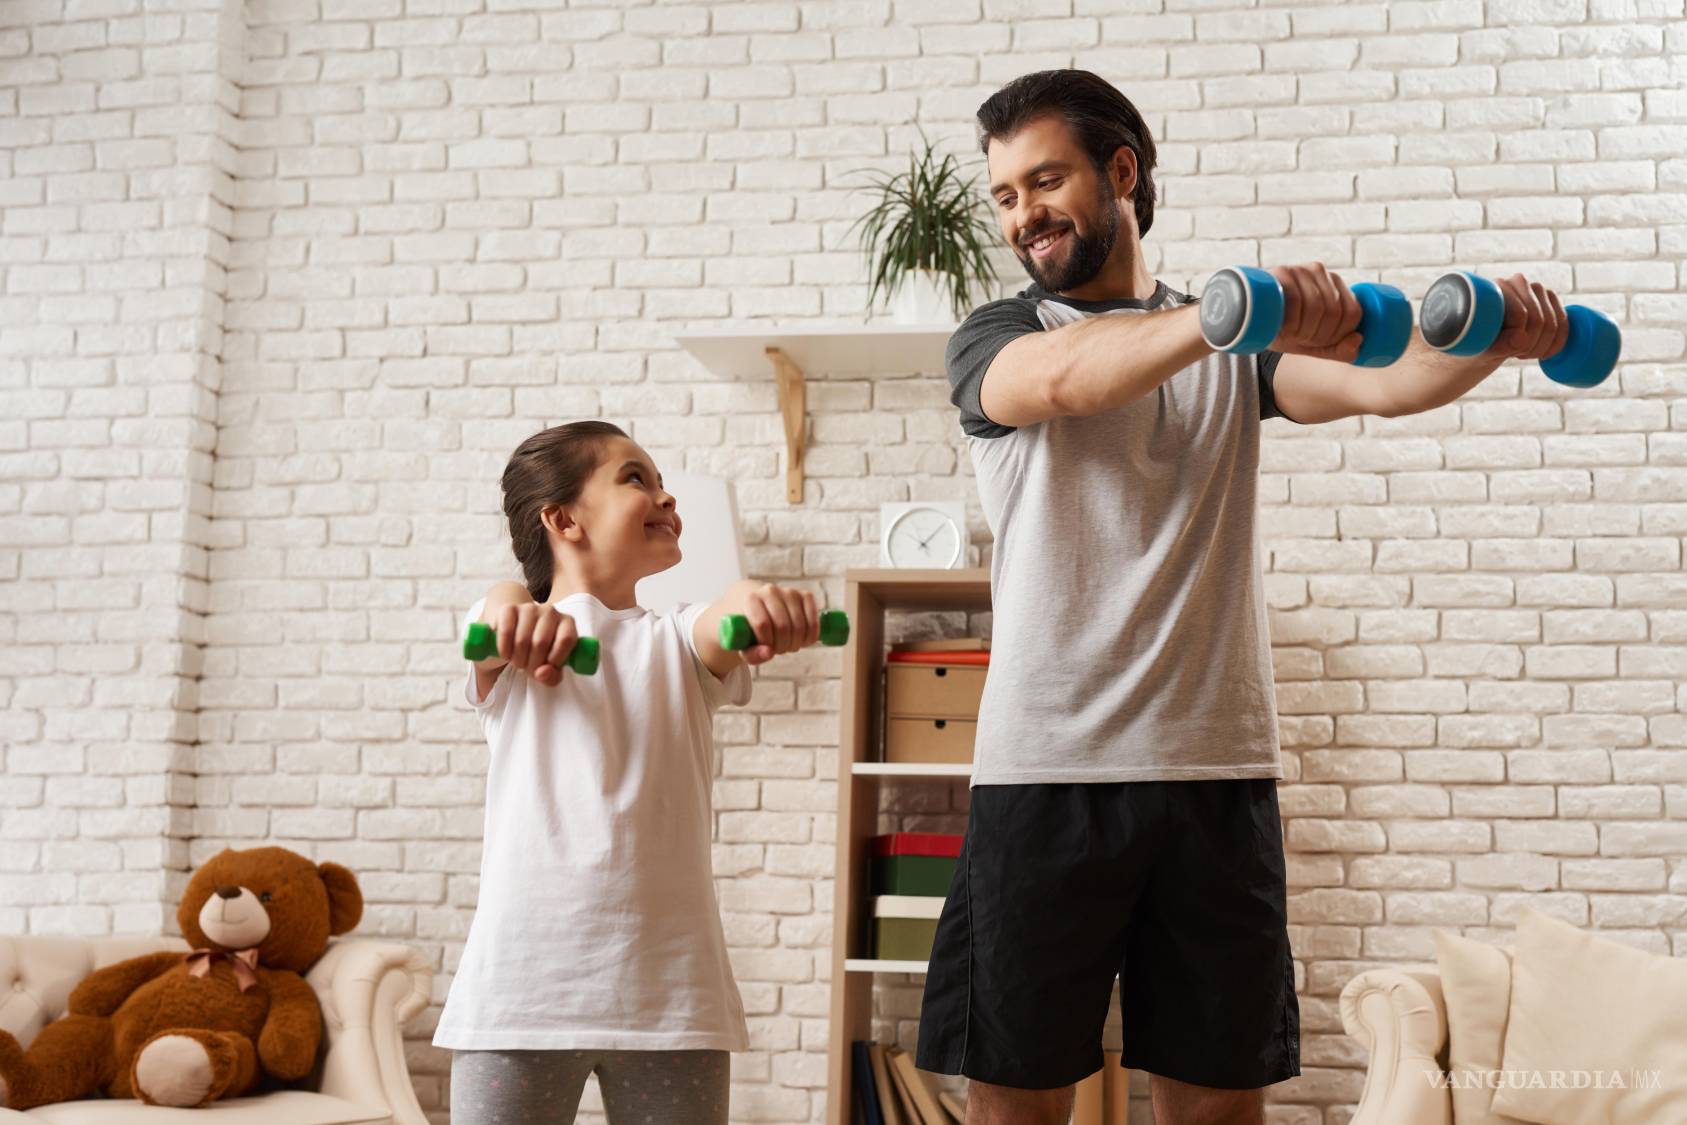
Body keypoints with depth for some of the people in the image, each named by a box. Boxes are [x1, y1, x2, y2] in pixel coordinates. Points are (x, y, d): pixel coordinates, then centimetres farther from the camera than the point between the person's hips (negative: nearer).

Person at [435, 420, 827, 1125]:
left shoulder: (679, 643, 14)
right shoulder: (525, 639, 7)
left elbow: (719, 626, -9)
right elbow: (494, 615, -17)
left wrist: (754, 603, -33)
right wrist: (511, 609, -42)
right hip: (525, 980, -2)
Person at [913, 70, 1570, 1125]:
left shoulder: (1233, 346, 17)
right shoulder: (996, 338, 7)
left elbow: (1381, 381, -1)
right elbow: (1060, 379, -18)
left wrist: (1492, 340, -22)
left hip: (1218, 765, 2)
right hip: (1049, 768, -2)